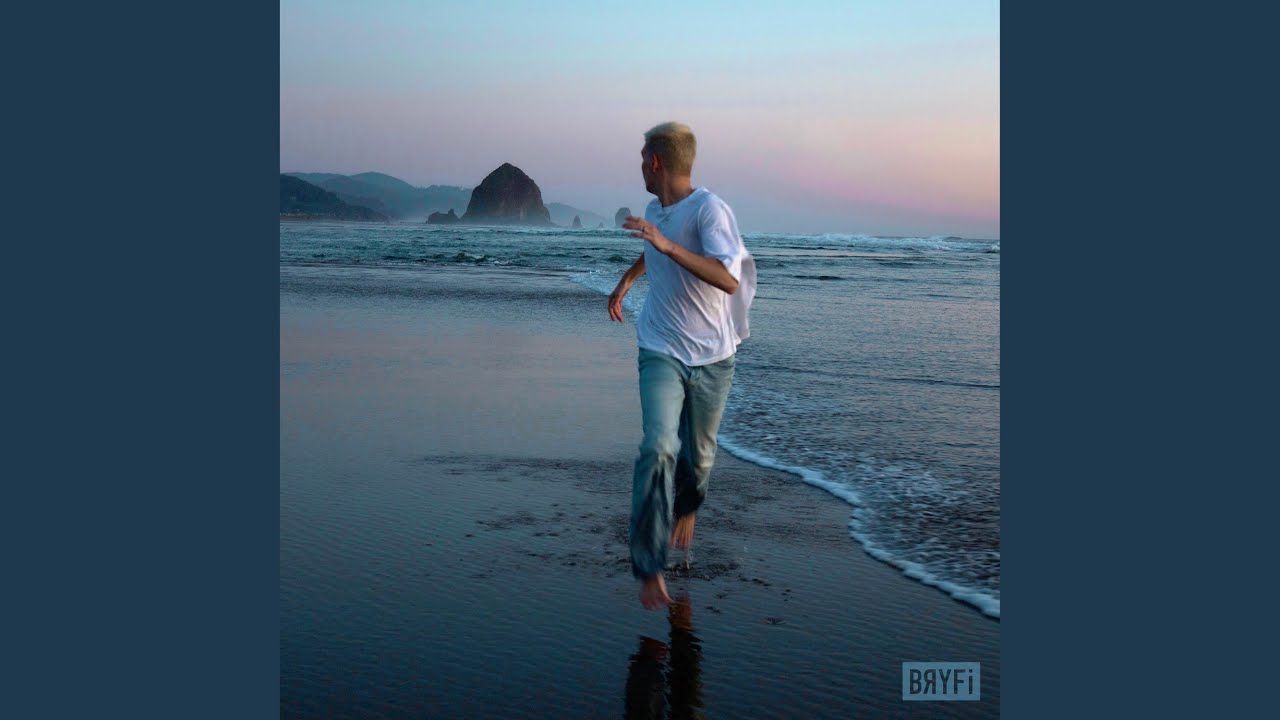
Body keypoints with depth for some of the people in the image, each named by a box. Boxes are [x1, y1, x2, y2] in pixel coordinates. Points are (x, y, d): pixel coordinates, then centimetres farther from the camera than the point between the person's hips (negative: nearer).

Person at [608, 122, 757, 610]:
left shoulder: (709, 209, -16)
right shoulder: (654, 211, 4)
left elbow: (729, 280, -32)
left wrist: (668, 246, -38)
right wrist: (625, 282, 35)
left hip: (712, 356, -3)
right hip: (662, 353, 3)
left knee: (699, 453, 11)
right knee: (659, 449, -17)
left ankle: (686, 508, 46)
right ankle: (648, 566, -15)